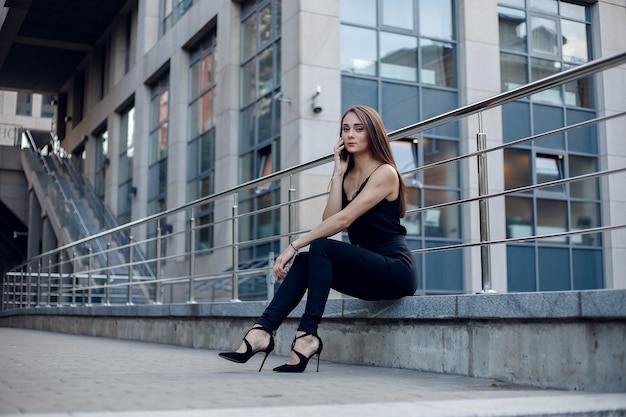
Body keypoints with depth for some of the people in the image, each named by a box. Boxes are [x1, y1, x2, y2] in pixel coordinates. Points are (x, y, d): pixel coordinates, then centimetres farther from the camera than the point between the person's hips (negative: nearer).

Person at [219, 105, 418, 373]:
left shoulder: (385, 173, -9)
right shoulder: (348, 176, 15)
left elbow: (343, 220, -20)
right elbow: (329, 219, -2)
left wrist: (294, 246, -22)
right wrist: (338, 173, -3)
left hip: (396, 268, -7)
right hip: (368, 270, 7)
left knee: (320, 247, -26)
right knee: (305, 260, -14)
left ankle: (307, 335, -30)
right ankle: (262, 331, -26)